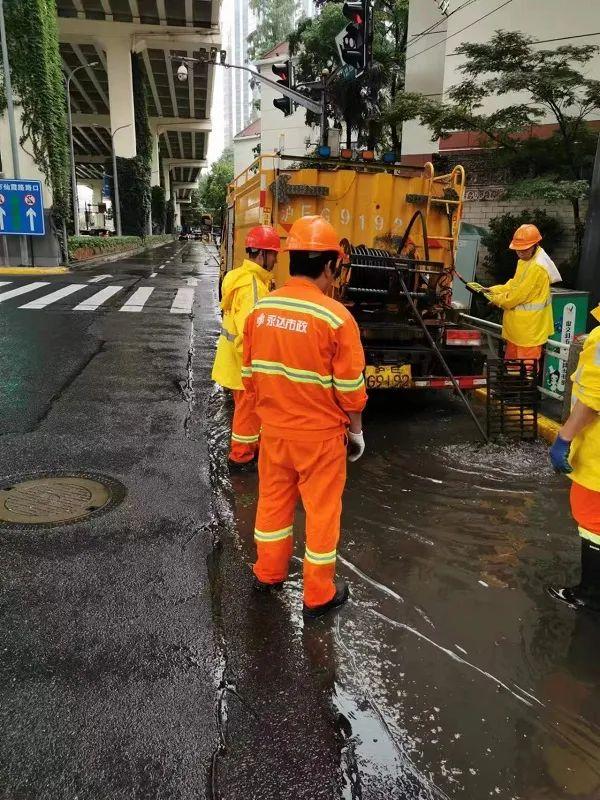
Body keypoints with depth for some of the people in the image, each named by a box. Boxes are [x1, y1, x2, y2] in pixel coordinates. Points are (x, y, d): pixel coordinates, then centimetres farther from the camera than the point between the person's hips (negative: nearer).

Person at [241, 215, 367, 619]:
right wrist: (356, 428, 3)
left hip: (273, 428, 5)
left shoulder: (260, 309, -4)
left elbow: (250, 374, 5)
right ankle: (319, 595, 27)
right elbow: (350, 388, -13)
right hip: (320, 434, -4)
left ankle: (269, 574, 41)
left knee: (273, 500, 22)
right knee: (321, 510, 11)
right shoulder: (336, 316, -19)